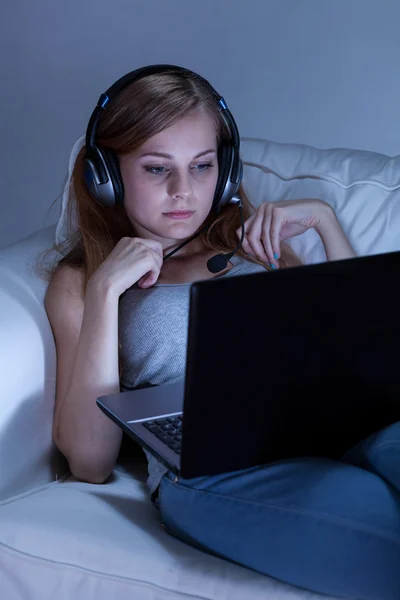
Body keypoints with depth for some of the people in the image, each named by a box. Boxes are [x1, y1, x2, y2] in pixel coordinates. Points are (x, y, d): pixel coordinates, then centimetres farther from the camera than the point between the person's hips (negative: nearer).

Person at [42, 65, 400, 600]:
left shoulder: (248, 240, 25)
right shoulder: (78, 281, 16)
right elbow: (90, 465, 2)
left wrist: (323, 219, 11)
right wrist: (105, 290, -3)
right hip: (208, 470, -5)